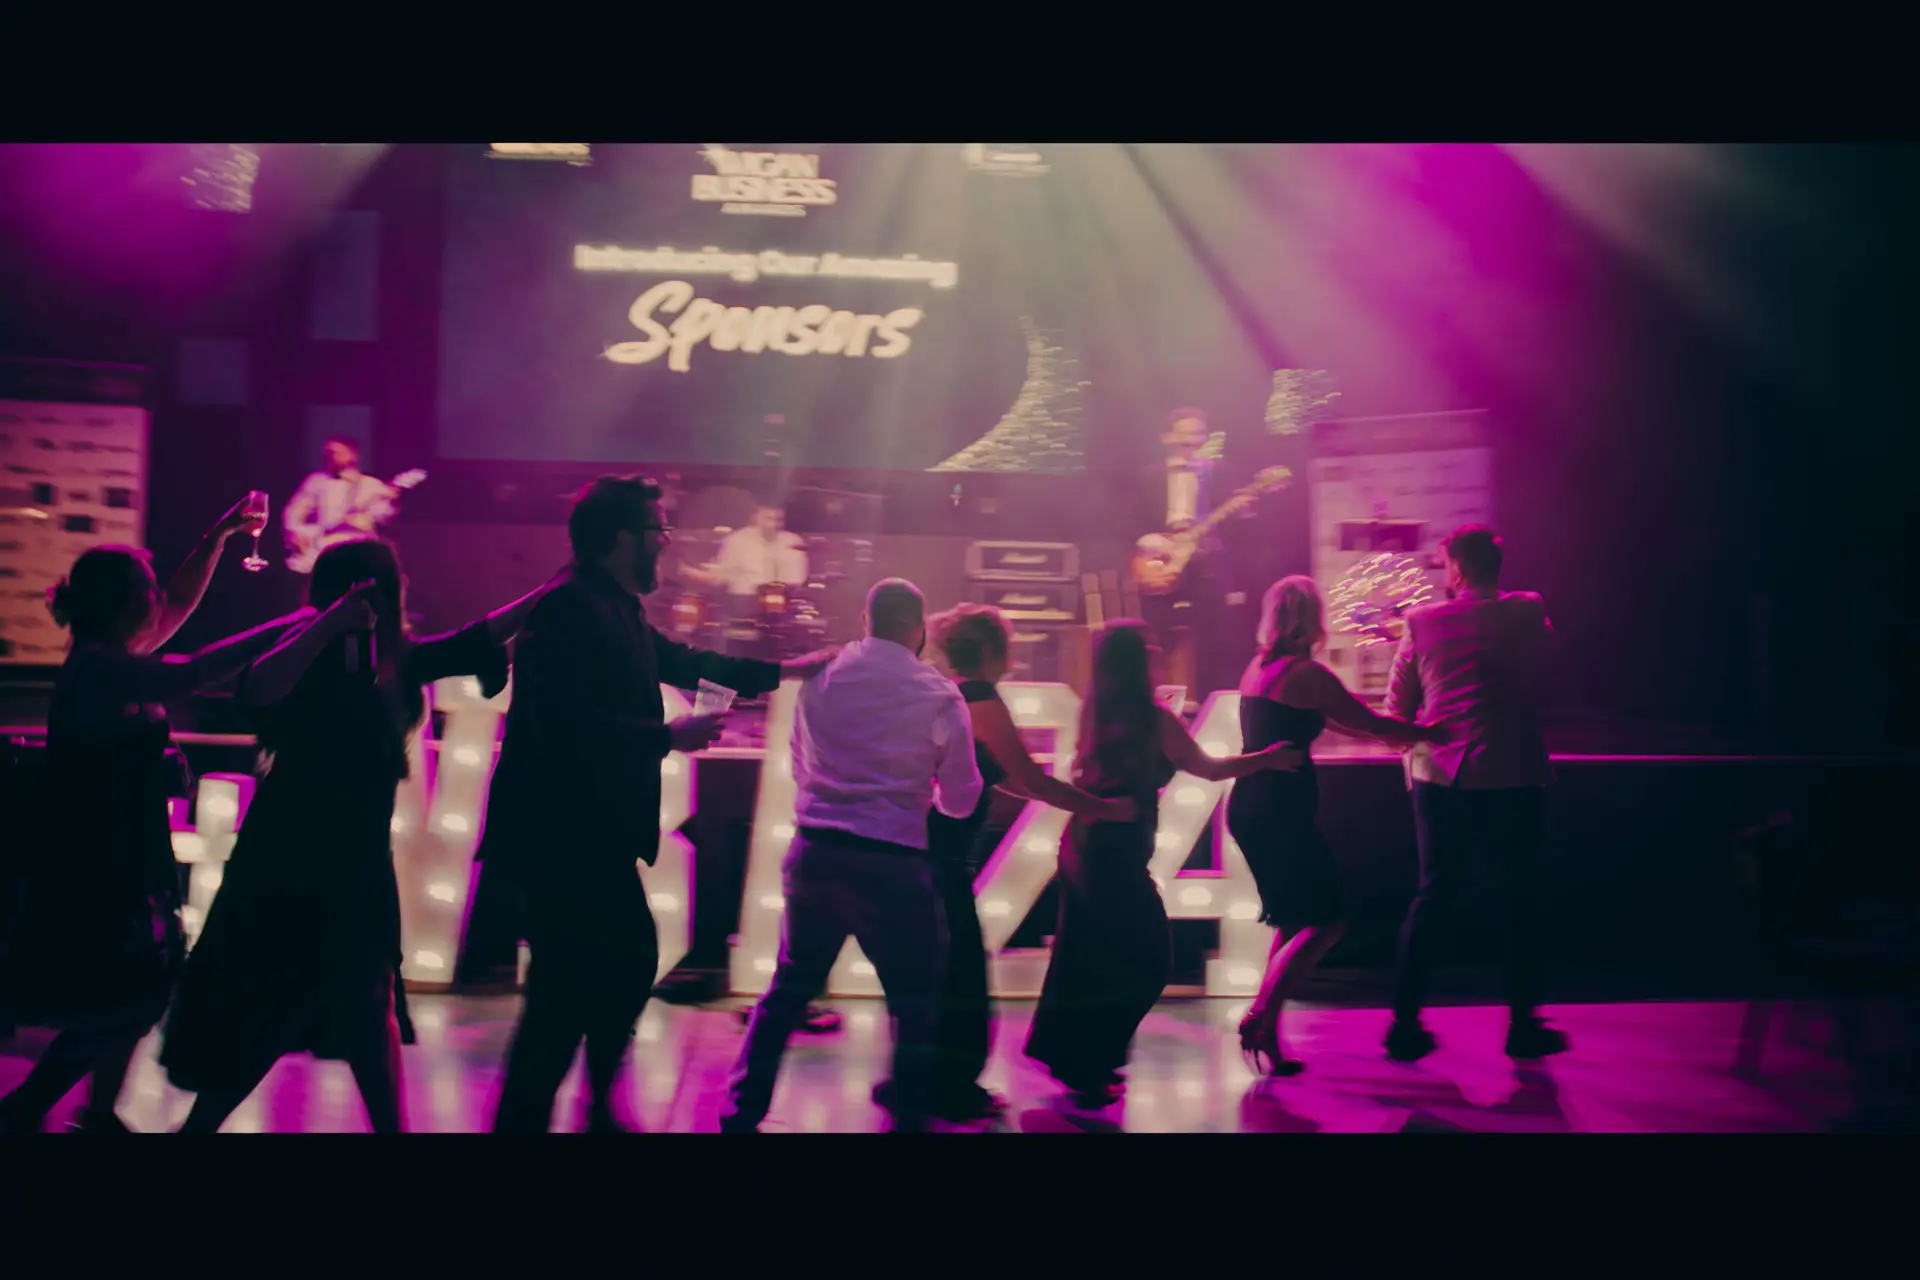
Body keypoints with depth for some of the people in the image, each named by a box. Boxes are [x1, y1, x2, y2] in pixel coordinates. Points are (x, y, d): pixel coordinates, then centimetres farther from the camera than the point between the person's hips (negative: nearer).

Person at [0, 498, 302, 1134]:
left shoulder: (111, 660, 7)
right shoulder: (97, 667, -20)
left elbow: (182, 603, 18)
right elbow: (195, 671, -32)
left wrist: (219, 536, 10)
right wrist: (292, 624, -31)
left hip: (118, 860, 10)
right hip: (93, 866, -10)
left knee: (137, 993, 16)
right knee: (115, 1006, -3)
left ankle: (99, 1114, 28)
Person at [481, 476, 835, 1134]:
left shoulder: (617, 610, 12)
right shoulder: (568, 608, -18)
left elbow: (684, 662, 26)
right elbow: (567, 726, -27)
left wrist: (785, 669, 31)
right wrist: (669, 736, -19)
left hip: (597, 834, 11)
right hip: (562, 837, -11)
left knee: (632, 959, 19)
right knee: (566, 994, -5)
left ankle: (602, 1107, 35)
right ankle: (521, 1119, 7)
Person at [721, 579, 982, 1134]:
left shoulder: (821, 675, 4)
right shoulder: (939, 696, -5)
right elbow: (960, 801, 3)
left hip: (813, 850, 4)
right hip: (891, 863, -4)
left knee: (788, 988, 19)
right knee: (915, 1003, 11)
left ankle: (741, 1112, 23)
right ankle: (909, 1119, 14)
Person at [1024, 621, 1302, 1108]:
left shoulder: (1096, 712, 8)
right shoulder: (1153, 718, -11)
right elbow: (1209, 769, -1)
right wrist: (1271, 758, 12)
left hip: (1082, 847, 7)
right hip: (1116, 854, -7)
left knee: (1084, 956, 18)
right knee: (1147, 960, 5)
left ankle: (1069, 1057, 27)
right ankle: (1087, 1068, 6)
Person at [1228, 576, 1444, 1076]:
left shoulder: (1257, 669, 14)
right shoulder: (1309, 674, -12)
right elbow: (1372, 723, -8)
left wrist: (1388, 734, 30)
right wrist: (1432, 733, 6)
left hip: (1248, 807, 9)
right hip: (1283, 810, -9)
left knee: (1293, 920, 17)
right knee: (1325, 921, -2)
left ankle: (1267, 1033, 14)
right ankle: (1261, 1016, -13)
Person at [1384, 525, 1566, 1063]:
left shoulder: (1422, 621, 1)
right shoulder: (1528, 612, -1)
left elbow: (1398, 705, 6)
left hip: (1440, 777, 2)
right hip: (1514, 777, -2)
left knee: (1432, 895, 11)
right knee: (1522, 898, 11)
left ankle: (1406, 1022, 9)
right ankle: (1523, 1026, 13)